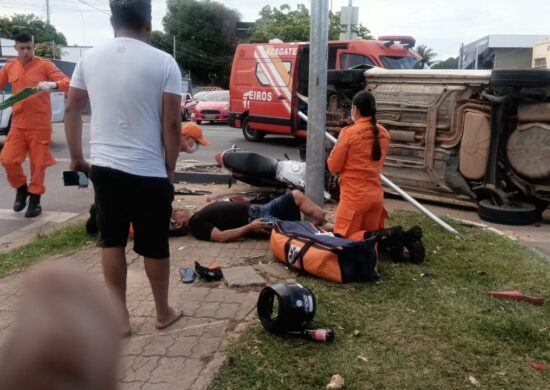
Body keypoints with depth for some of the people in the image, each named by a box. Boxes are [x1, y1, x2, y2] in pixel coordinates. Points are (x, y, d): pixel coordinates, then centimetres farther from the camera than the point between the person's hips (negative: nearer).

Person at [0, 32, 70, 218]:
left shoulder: (44, 65, -4)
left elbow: (67, 82, -12)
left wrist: (52, 84, -31)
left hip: (40, 125, -4)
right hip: (18, 124, 4)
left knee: (38, 164, 2)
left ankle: (35, 200, 17)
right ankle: (21, 189, 23)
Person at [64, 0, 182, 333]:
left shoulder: (90, 58, 4)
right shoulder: (163, 62, -9)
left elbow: (72, 110, 11)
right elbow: (172, 124, -10)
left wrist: (76, 156, 21)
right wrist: (170, 170, 1)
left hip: (104, 168, 4)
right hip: (149, 172, -4)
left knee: (112, 241, 15)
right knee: (155, 246, 11)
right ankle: (163, 312, 27)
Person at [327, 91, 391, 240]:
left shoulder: (349, 132, -12)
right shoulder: (383, 133, 5)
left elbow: (333, 166, -5)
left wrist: (337, 149, 10)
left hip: (354, 196, -6)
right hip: (376, 195, 6)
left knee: (343, 237, 5)